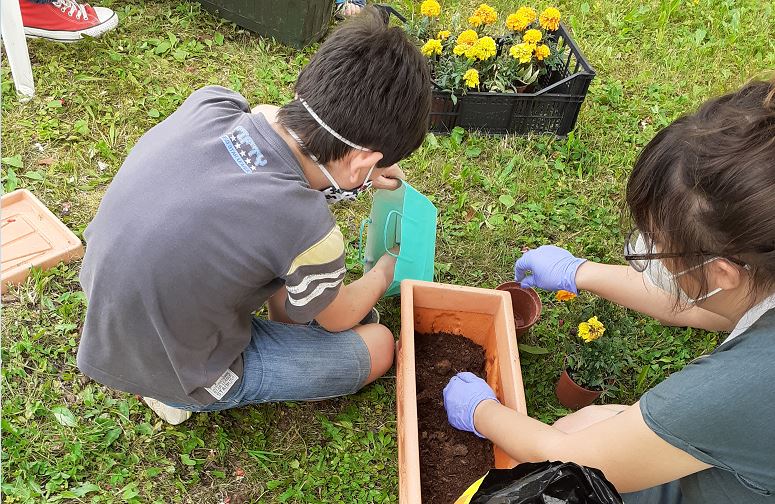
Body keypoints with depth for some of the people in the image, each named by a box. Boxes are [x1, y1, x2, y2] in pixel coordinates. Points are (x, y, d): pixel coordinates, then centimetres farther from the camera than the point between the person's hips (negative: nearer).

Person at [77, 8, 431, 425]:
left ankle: (284, 317, 22)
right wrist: (384, 271, 11)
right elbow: (338, 319, -9)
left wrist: (350, 174, 12)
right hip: (175, 375, -6)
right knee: (378, 347, 6)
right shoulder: (308, 231, -33)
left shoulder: (209, 102, -19)